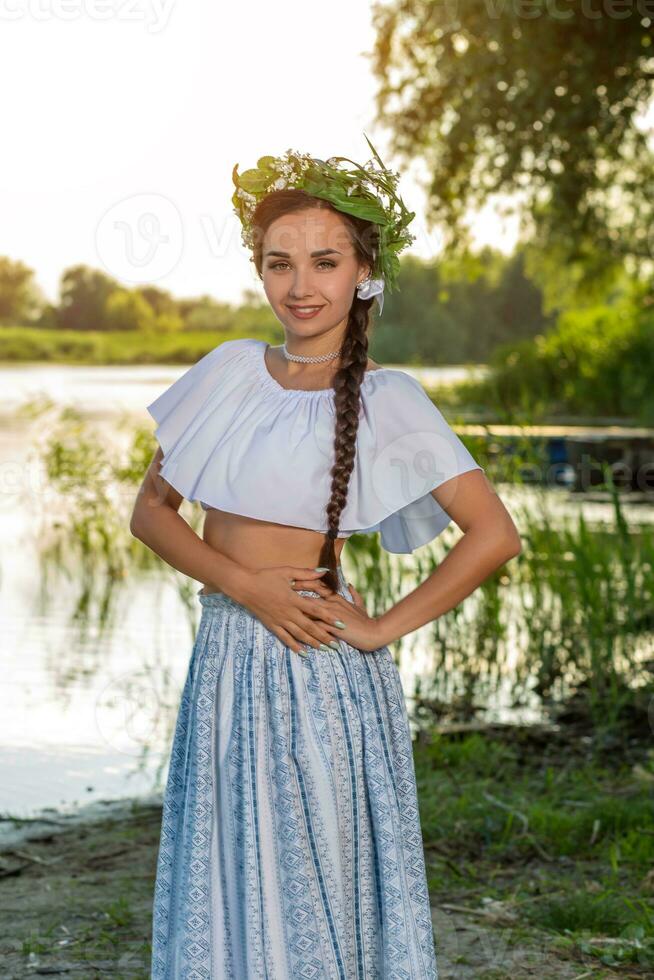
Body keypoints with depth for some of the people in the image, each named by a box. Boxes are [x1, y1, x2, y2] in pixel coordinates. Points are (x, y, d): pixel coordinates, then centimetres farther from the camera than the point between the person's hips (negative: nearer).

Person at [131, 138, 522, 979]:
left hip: (316, 675, -4)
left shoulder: (385, 400, -7)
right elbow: (151, 509, 5)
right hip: (222, 660, 5)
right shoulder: (231, 372, 6)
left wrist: (385, 628, -10)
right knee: (220, 890, 13)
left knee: (311, 890, 5)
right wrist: (247, 584, -10)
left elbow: (494, 534, -12)